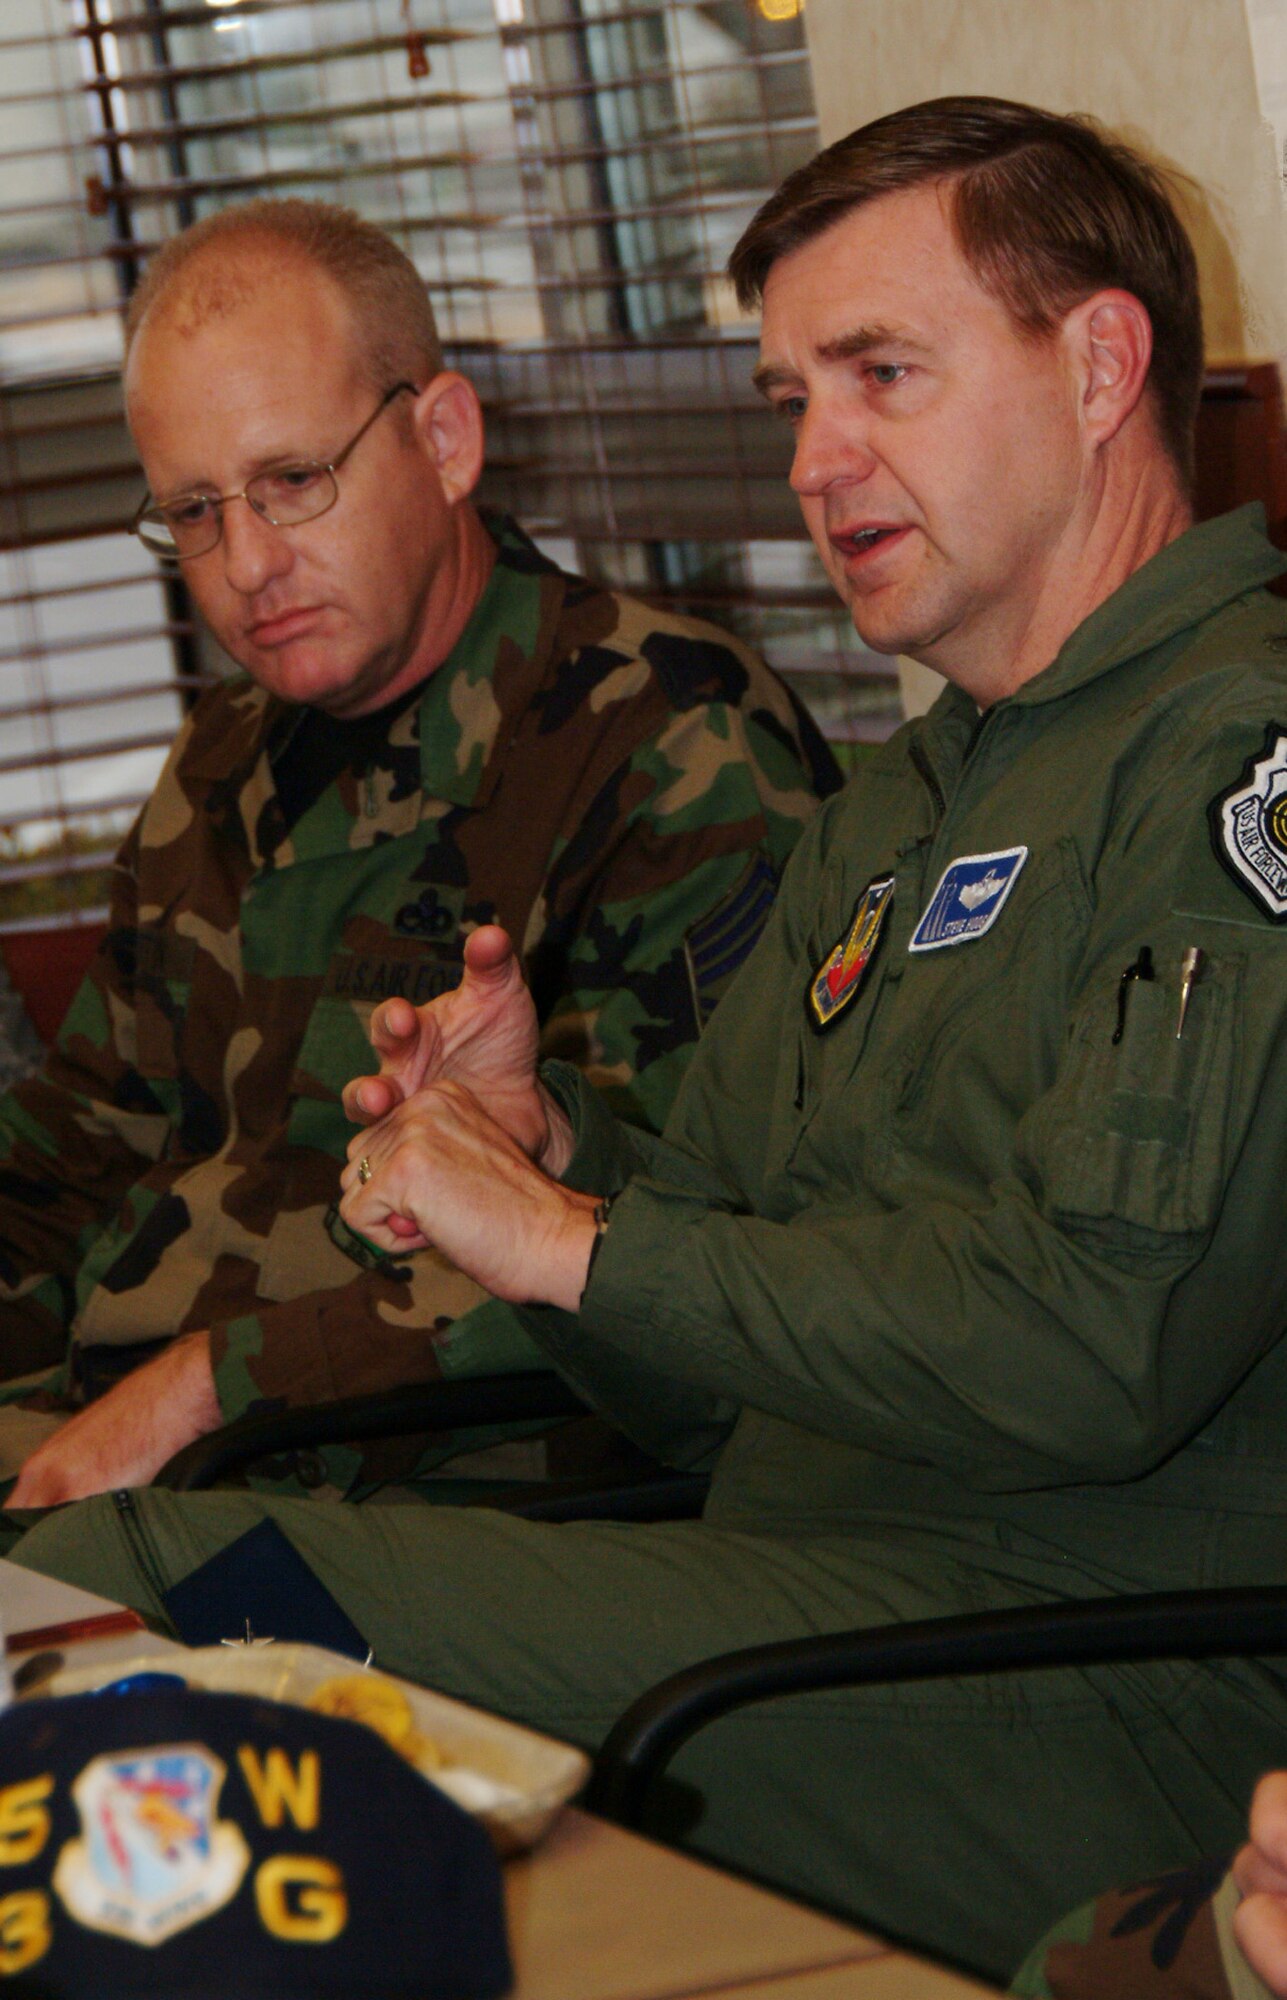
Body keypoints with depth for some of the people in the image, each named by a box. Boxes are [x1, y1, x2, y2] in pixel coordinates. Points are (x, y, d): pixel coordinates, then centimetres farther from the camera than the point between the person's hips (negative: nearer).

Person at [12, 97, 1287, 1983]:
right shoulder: (888, 816, 23)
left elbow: (1101, 1341, -20)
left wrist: (575, 1240, -9)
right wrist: (547, 1141, 2)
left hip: (1118, 1709, -8)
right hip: (798, 1593, 8)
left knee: (174, 1579, -24)